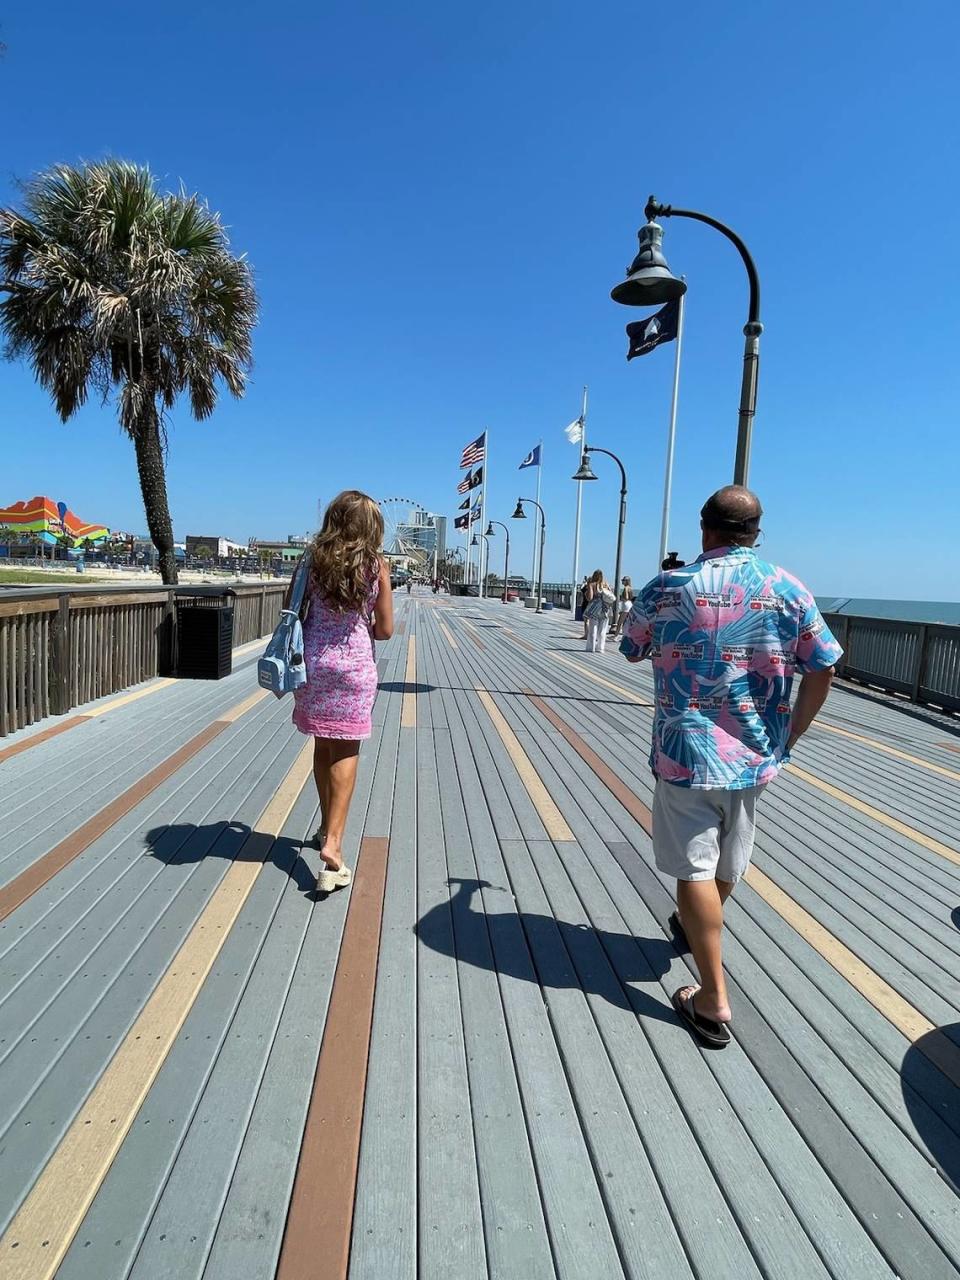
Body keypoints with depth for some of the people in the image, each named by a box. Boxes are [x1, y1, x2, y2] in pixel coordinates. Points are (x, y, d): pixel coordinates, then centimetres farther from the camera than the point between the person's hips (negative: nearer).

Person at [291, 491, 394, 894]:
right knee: (346, 753, 4)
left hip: (314, 661, 3)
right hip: (355, 665, -3)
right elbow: (384, 630, -2)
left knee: (323, 747, 17)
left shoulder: (313, 559, -1)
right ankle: (332, 842, -6)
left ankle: (327, 827, 34)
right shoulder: (376, 566, -6)